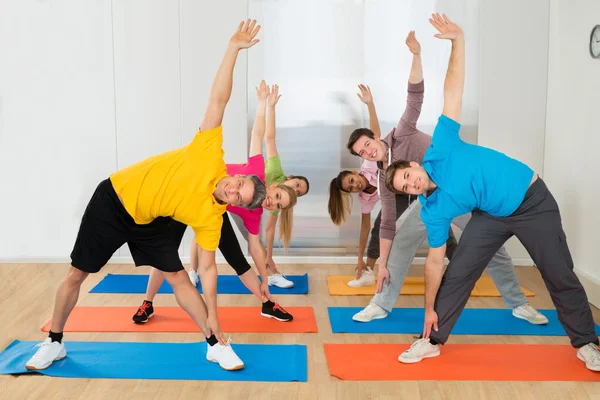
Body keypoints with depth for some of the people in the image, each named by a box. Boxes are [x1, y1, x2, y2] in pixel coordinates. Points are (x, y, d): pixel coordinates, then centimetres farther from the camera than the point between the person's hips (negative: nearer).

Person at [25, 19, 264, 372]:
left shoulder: (211, 218, -16)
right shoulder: (211, 156, -24)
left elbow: (208, 267, -10)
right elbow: (219, 98, -24)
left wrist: (212, 319, -12)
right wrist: (234, 48, -27)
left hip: (148, 221, 2)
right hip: (113, 200, -2)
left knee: (179, 277, -5)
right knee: (77, 275, 6)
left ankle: (216, 345, 9)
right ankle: (54, 343, 25)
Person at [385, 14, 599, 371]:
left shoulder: (439, 151, -21)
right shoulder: (434, 211, -11)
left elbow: (453, 93, -22)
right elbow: (435, 261, -5)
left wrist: (458, 40, -29)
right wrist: (429, 309, -4)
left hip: (532, 200, -3)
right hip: (492, 215, 3)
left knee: (561, 277, 3)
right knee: (458, 272, -6)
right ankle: (433, 340, 8)